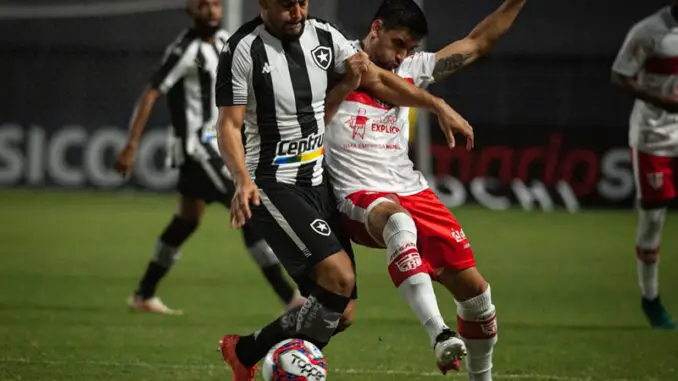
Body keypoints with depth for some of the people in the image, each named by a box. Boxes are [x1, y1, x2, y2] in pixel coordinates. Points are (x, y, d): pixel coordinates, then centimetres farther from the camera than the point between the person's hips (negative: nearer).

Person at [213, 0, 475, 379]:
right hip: (271, 187, -7)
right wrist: (243, 180, -27)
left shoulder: (325, 37, 4)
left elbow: (376, 79, 5)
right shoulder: (243, 50, -12)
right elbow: (229, 125, -12)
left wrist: (436, 105, -6)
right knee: (340, 277, -25)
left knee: (341, 312, 3)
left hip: (318, 184, 7)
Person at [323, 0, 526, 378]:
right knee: (397, 220, -43)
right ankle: (440, 334, -51)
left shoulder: (413, 68, 15)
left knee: (474, 288, 1)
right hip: (359, 198, -6)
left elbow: (476, 44, 21)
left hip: (411, 191, 6)